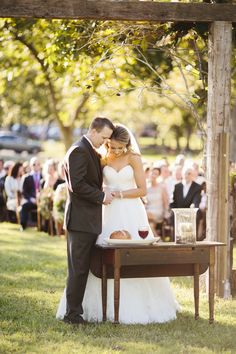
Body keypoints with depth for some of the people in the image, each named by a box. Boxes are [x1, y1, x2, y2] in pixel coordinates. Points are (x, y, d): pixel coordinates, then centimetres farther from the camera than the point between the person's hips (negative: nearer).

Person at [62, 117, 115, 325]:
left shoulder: (91, 152, 18)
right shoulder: (79, 151, -13)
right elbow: (76, 185, -21)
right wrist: (101, 196, -15)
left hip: (89, 220, 10)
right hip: (80, 219, -10)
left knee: (83, 269, 12)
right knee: (78, 269, -6)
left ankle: (76, 310, 16)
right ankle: (72, 314, -1)